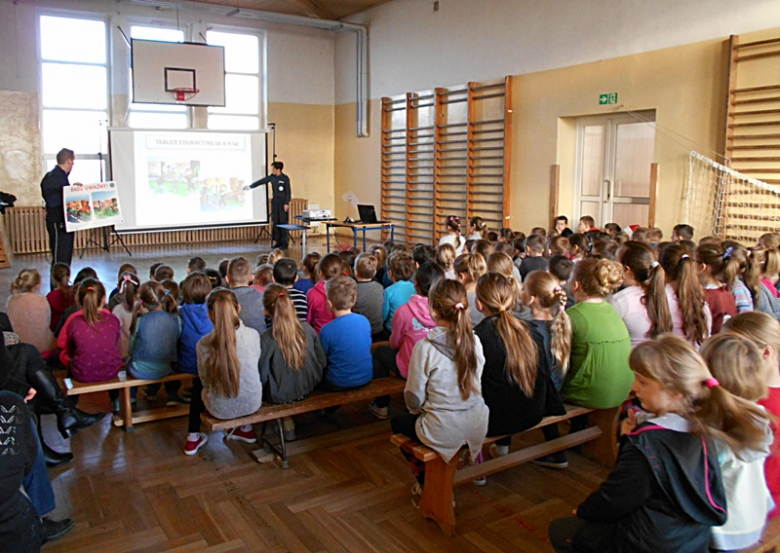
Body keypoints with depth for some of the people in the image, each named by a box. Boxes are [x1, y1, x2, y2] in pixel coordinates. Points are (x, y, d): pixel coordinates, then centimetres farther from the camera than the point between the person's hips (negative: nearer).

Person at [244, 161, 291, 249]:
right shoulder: (272, 177, 6)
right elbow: (261, 181, 11)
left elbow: (288, 192, -9)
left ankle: (284, 243, 0)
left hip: (283, 202, -6)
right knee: (275, 221, 6)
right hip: (275, 201, 6)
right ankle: (277, 241, 12)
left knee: (283, 222, -5)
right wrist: (250, 186, 12)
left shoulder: (285, 178, -9)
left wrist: (286, 203, -14)